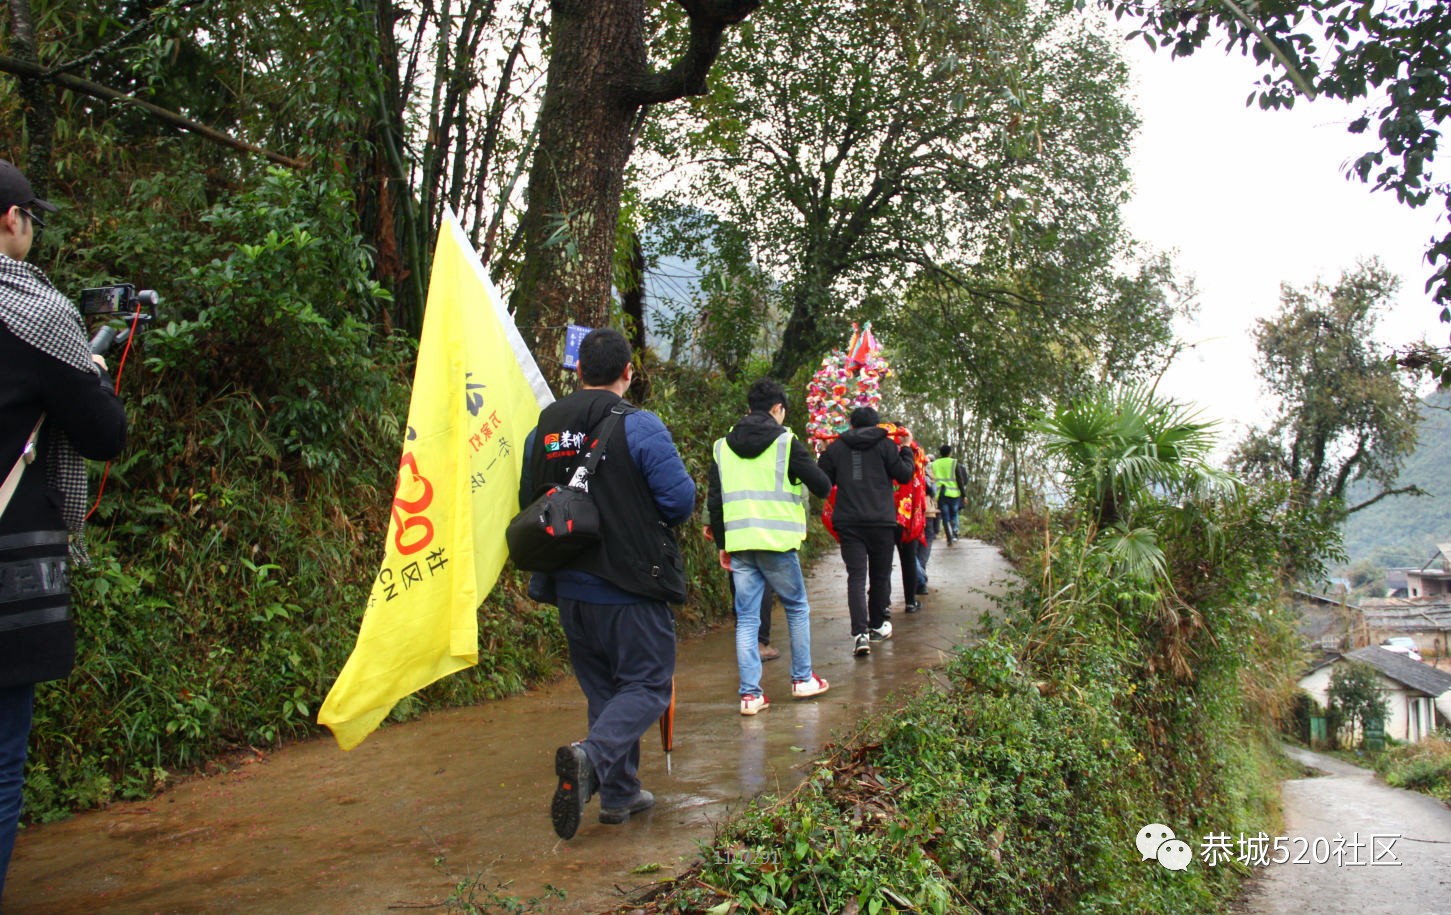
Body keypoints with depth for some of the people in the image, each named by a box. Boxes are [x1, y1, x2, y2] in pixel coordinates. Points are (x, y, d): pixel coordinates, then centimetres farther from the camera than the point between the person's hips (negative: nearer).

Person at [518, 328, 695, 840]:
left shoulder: (543, 429, 6)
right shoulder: (638, 426, -12)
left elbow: (528, 500, 14)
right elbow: (680, 497, -15)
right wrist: (653, 525, 7)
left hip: (570, 588, 6)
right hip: (631, 586, -6)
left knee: (603, 688, 17)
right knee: (647, 684, 3)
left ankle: (619, 793, 22)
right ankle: (592, 756, -21)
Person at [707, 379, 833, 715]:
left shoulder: (722, 447, 9)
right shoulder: (786, 443, -4)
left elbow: (714, 501, 11)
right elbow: (822, 486, -2)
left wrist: (722, 543, 19)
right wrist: (808, 470, 20)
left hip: (738, 544, 3)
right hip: (777, 542, -3)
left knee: (746, 618, 7)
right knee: (797, 608, 16)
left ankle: (750, 694, 4)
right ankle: (803, 679, 23)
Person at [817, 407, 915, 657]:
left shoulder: (836, 447, 7)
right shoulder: (885, 445, 1)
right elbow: (904, 474, -1)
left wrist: (822, 456, 28)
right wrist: (906, 451, 16)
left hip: (848, 522, 1)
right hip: (881, 521, -1)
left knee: (856, 576, -4)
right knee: (880, 575, 15)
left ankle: (860, 633, -19)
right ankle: (877, 626, 27)